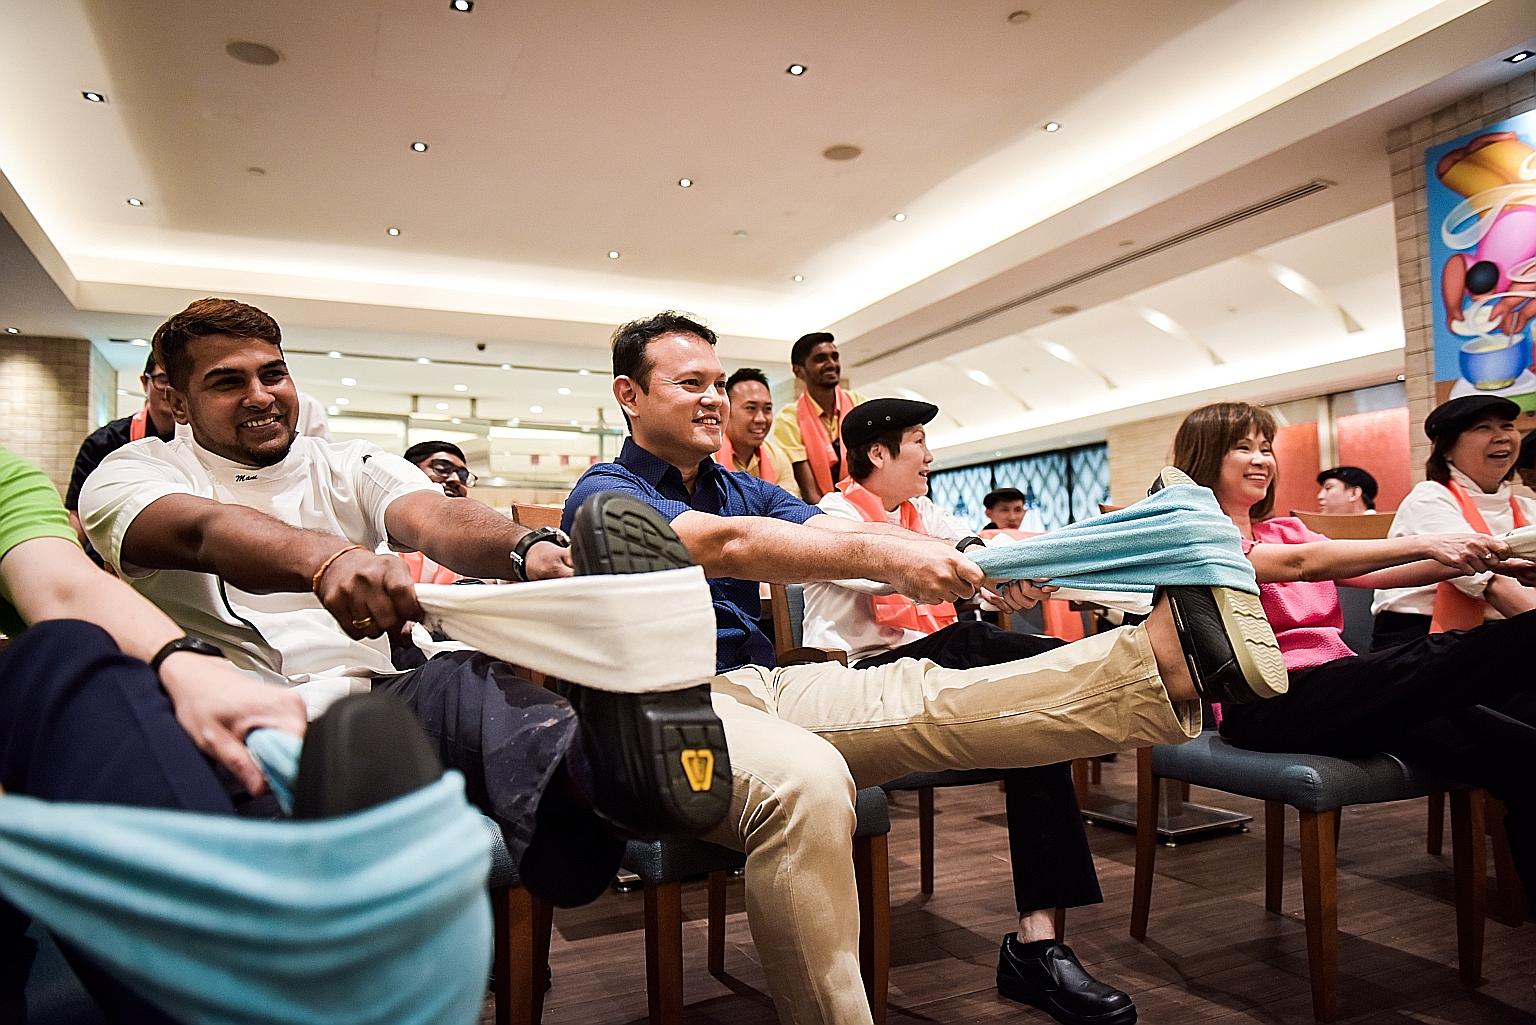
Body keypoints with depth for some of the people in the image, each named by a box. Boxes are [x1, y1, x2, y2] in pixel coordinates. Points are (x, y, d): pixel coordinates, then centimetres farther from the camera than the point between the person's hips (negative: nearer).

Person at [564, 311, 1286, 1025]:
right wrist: (882, 558, -29)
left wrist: (971, 562, -15)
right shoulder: (604, 494, -1)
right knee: (804, 778, -38)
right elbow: (726, 545, -21)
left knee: (933, 696, -17)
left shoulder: (740, 489, 20)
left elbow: (841, 533, 1)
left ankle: (1168, 656, -29)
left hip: (763, 686, 6)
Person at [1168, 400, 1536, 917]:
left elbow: (1372, 574, 10)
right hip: (1267, 704, -6)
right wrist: (1425, 543, -16)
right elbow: (1301, 564, -13)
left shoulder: (1286, 530, 25)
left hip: (1337, 688, 6)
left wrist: (1484, 560, -3)